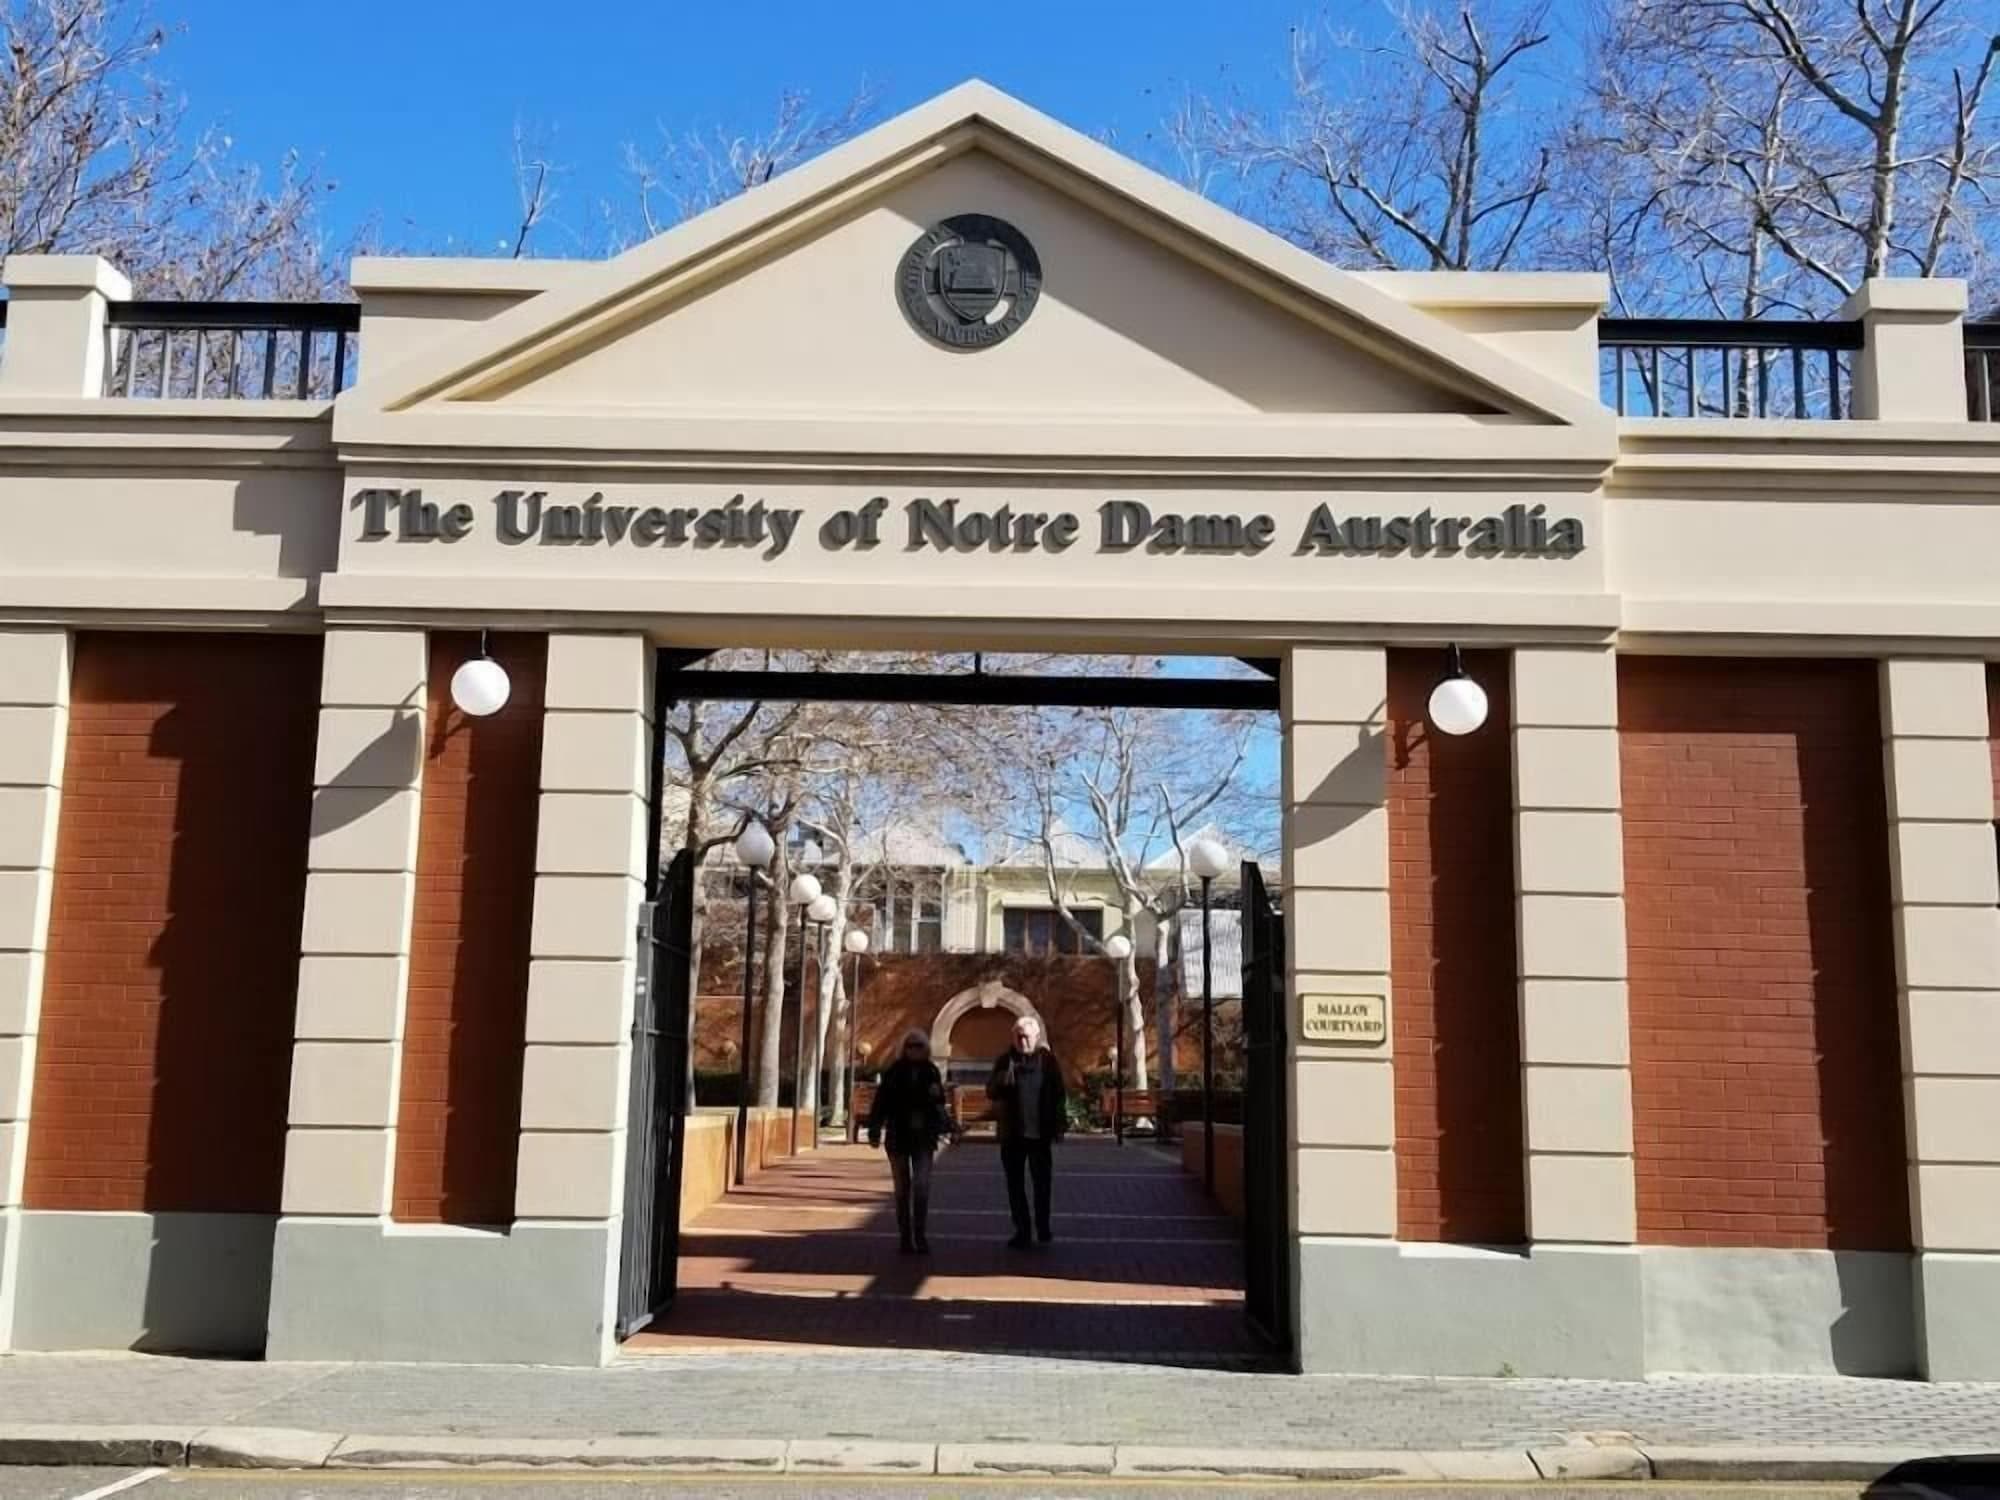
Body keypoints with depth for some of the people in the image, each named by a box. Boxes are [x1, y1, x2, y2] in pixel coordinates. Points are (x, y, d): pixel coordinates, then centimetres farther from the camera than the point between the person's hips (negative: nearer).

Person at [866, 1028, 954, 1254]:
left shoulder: (931, 1072, 4)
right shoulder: (893, 1072, -3)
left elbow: (938, 1104, 13)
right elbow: (880, 1104, -6)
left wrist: (948, 1127, 8)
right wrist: (874, 1132, -12)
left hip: (923, 1138, 1)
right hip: (898, 1137, -1)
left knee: (922, 1186, -10)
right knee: (902, 1188, 6)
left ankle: (919, 1235, -3)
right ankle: (906, 1237, 12)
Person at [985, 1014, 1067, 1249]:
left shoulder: (1047, 1058, -3)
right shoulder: (1006, 1059, 0)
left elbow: (1059, 1093, 0)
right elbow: (990, 1092, 1)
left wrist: (1059, 1125, -4)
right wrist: (1002, 1081, -20)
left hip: (1040, 1132, -2)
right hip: (1012, 1133, 2)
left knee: (1042, 1182, 8)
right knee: (1015, 1184, 7)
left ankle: (1043, 1227, 25)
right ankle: (1022, 1231, 16)